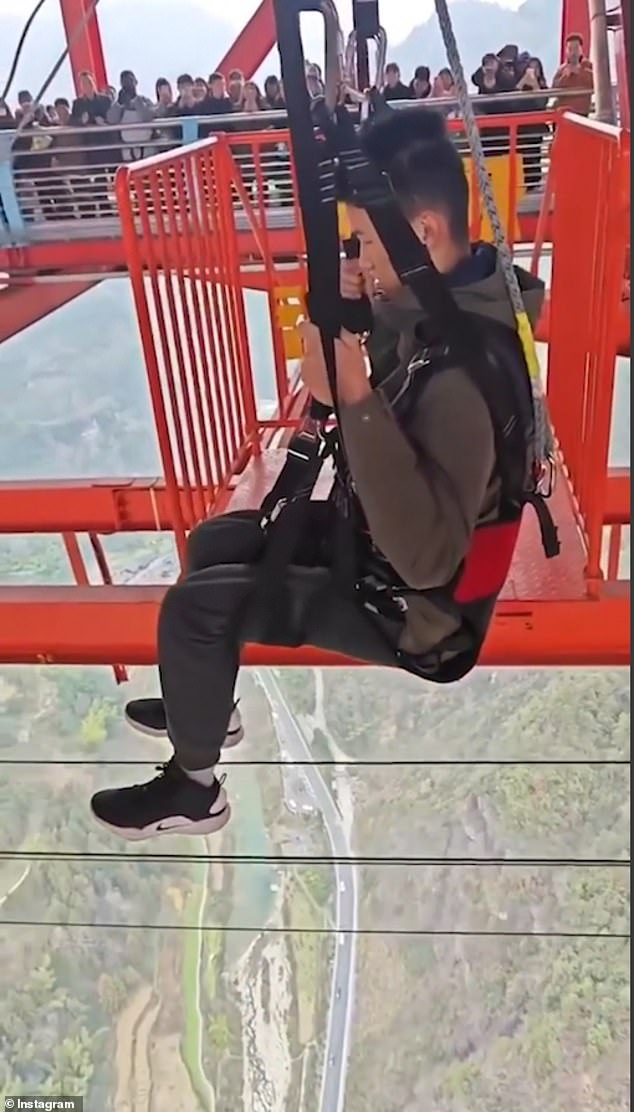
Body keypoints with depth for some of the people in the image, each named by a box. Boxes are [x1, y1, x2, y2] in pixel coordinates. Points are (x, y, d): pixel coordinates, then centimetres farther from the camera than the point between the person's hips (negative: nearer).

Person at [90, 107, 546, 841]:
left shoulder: (468, 373, -34)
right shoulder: (436, 304, -6)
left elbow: (425, 556, -39)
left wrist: (353, 395, -43)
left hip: (411, 604, -9)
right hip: (369, 533, 9)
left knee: (193, 608, -13)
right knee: (211, 543, 16)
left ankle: (192, 788, 12)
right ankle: (207, 703, 39)